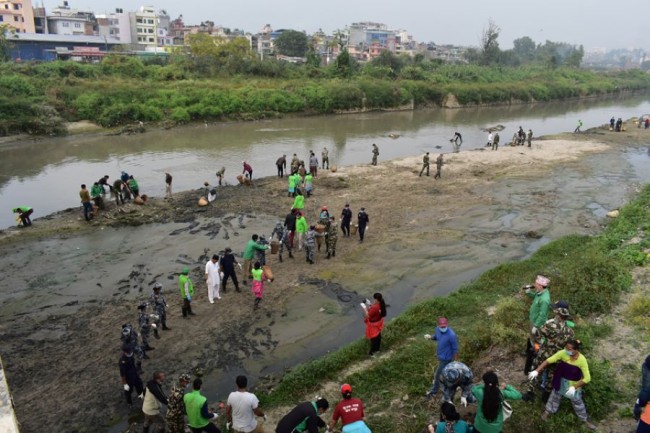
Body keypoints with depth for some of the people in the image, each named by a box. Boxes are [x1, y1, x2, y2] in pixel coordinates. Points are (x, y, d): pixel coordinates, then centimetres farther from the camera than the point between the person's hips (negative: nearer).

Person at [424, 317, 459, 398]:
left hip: (446, 358, -7)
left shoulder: (451, 335, -34)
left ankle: (434, 391, 28)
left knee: (438, 374, 8)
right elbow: (436, 337, 10)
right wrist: (430, 337, -13)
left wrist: (454, 362, -14)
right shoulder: (438, 329, -13)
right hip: (440, 355, 7)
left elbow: (455, 349, -22)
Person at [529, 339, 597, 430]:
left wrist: (574, 387, -30)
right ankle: (547, 411, 48)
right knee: (555, 395, 23)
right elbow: (549, 361, -25)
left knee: (577, 402, 19)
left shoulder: (582, 360, -31)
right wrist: (537, 371, -31)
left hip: (574, 384, -2)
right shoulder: (563, 353, -27)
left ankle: (585, 420, 46)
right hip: (561, 381, 2)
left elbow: (587, 378, -26)